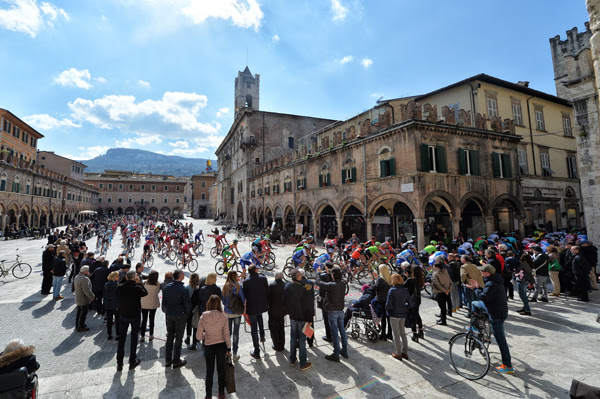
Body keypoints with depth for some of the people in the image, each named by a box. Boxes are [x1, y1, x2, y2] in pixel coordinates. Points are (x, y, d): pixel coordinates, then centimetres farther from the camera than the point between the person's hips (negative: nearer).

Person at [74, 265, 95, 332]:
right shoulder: (85, 279, -25)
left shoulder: (77, 277, 8)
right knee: (84, 312, 2)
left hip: (78, 299, 10)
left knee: (79, 312, 21)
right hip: (83, 299, -10)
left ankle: (77, 325, 32)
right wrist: (92, 296, -19)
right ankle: (80, 327, 9)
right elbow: (86, 290, -29)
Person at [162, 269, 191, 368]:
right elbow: (188, 303, -16)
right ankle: (176, 361, 15)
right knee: (178, 338, 6)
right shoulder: (183, 289, -20)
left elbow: (164, 301, 6)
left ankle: (168, 360, 26)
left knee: (169, 337, 17)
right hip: (180, 316, -5)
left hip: (170, 315, 6)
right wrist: (186, 313, 2)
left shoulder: (167, 287, -1)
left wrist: (167, 312, 17)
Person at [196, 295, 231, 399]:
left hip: (209, 347, 0)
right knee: (221, 369, 18)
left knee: (209, 371, 18)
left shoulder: (203, 318, -14)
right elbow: (226, 335, -11)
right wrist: (229, 348, 1)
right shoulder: (223, 317, -16)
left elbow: (198, 336, -10)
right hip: (221, 346, 0)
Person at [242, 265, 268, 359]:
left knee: (254, 329, 8)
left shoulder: (246, 281, -14)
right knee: (259, 316, 37)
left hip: (252, 307, -3)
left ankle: (257, 352, 16)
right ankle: (262, 336, 32)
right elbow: (267, 291, 0)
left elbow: (244, 295, -8)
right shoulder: (263, 278, -7)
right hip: (262, 305, 3)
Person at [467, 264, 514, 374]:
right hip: (500, 310, 11)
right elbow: (487, 293, 13)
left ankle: (508, 366, 11)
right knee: (474, 304, 22)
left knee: (500, 340, -1)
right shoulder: (495, 280, 5)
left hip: (496, 315, -10)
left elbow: (483, 297, -29)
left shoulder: (491, 284, -28)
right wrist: (478, 287, 4)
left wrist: (475, 288, -16)